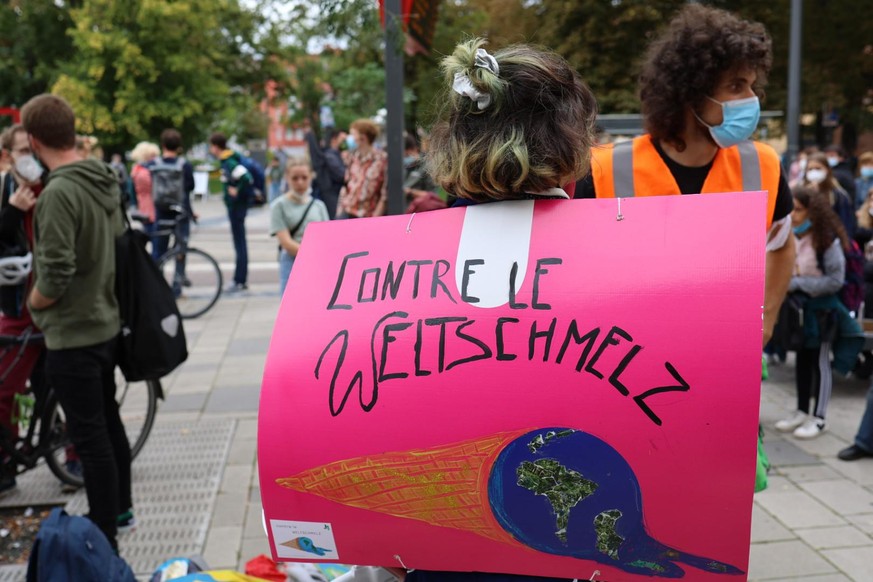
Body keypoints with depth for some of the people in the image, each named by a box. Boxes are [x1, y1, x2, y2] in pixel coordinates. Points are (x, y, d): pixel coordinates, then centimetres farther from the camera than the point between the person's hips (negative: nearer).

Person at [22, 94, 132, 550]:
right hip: (107, 324, 9)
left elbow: (55, 275, -25)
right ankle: (120, 508, 36)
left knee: (90, 437, 2)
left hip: (72, 334, -8)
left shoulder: (58, 192, -22)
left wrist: (34, 305, -6)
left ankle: (104, 536, 13)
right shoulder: (105, 182, 3)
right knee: (109, 420, 21)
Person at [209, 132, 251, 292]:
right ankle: (240, 280, 20)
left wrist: (237, 191, -18)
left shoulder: (229, 162, -17)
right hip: (234, 205, 10)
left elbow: (246, 178, -30)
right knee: (239, 243, 13)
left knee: (239, 244, -5)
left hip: (237, 205, -10)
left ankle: (240, 281, 0)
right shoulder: (227, 160, 12)